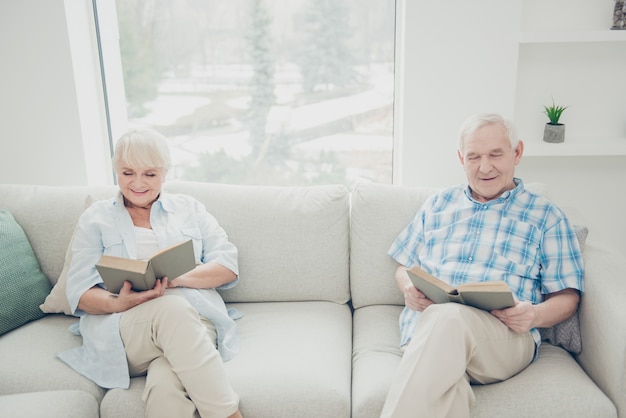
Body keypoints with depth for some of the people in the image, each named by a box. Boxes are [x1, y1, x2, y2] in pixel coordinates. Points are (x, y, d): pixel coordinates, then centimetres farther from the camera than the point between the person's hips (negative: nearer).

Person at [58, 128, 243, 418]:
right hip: (121, 328, 0)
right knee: (172, 308, -36)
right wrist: (117, 303, -17)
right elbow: (79, 292, 7)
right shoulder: (96, 218, 16)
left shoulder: (190, 208, 18)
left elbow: (228, 267, 7)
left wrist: (175, 278, -12)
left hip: (194, 319, 1)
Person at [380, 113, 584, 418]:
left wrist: (536, 315, -10)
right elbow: (403, 268, 25)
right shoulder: (437, 205, 24)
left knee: (447, 317, -39)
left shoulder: (546, 216, 17)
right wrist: (409, 287, 0)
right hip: (424, 325, 2)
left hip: (506, 335, -1)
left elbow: (566, 296, 13)